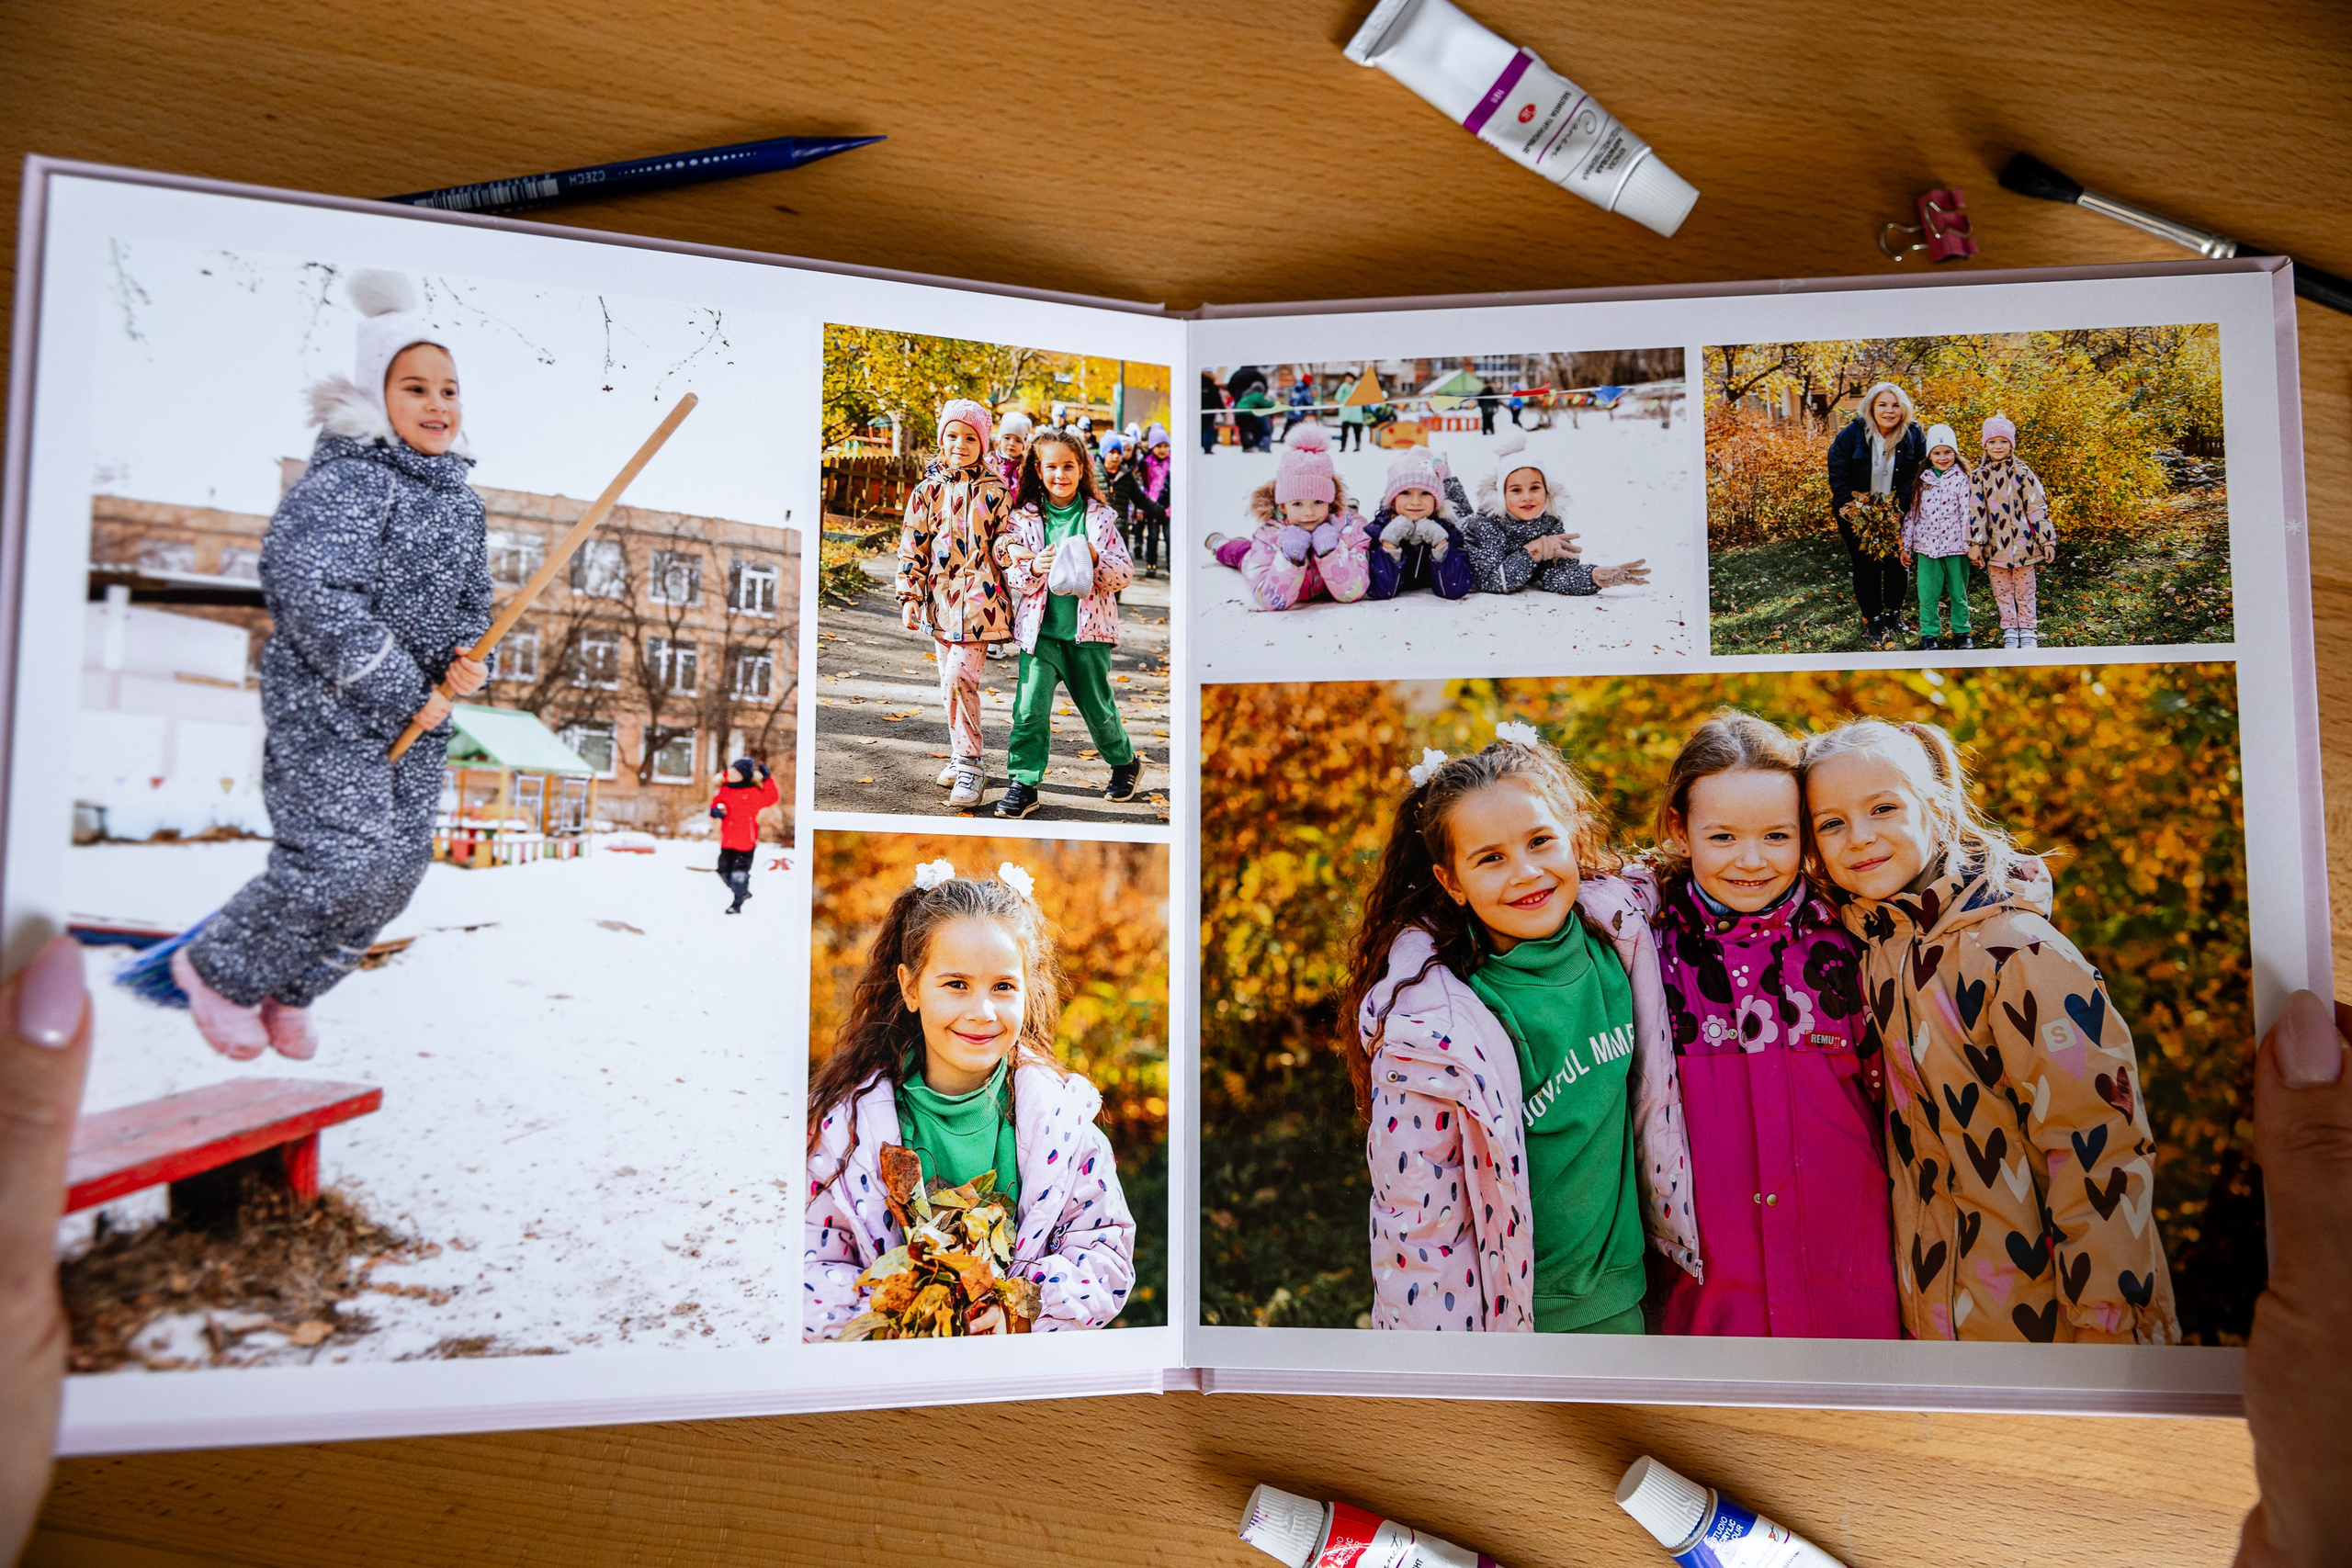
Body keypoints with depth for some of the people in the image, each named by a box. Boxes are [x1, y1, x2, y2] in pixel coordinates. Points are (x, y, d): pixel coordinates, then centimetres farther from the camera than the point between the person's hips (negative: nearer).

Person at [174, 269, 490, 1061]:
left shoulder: (462, 501, 13)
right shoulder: (344, 480, -13)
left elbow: (473, 603, 21)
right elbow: (319, 599, -23)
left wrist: (468, 660, -2)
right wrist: (400, 694, -21)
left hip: (418, 715, 8)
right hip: (328, 707, -8)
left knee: (401, 865, 8)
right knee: (343, 862, -12)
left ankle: (288, 993, 29)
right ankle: (218, 969, 16)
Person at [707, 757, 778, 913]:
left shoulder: (754, 793, -12)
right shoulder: (725, 789, 4)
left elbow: (772, 797, -24)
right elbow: (715, 802, 16)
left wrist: (767, 778, -27)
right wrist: (716, 810, -6)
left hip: (746, 841, -6)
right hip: (727, 840, 6)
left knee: (739, 874, -6)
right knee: (725, 872, 13)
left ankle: (737, 904, 15)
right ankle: (743, 892, 39)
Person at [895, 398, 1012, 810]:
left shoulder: (993, 491, 1)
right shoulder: (929, 490, 7)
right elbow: (912, 547, 9)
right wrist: (910, 596, 5)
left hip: (980, 599, -4)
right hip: (941, 599, 4)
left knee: (959, 678, -16)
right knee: (950, 683, 10)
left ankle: (968, 766, -8)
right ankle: (960, 756, 26)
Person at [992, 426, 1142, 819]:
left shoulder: (1099, 516, 1)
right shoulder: (1024, 516, 3)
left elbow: (1124, 574, 0)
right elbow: (1011, 576, 2)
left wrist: (1095, 560, -19)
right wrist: (1034, 568, -19)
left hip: (1089, 628, -1)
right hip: (1040, 629, 1)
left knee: (1097, 707, 10)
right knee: (1029, 708, -7)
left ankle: (1125, 762, 34)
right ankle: (1024, 784, 2)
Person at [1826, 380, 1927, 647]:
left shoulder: (1914, 435, -7)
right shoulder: (1853, 433, -12)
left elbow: (1915, 475, -7)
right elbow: (1838, 475, -10)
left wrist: (1898, 509, -18)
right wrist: (1853, 508, -17)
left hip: (1896, 514, 2)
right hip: (1857, 514, -1)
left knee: (1896, 563, 11)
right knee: (1865, 567, 4)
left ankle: (1894, 612, 28)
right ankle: (1872, 620, 14)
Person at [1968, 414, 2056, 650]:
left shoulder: (2022, 473, -1)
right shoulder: (1978, 477, 1)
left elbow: (2037, 508, -1)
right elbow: (1976, 512, -2)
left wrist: (2047, 540, -3)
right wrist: (1975, 543, -8)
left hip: (2022, 543, -1)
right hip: (1995, 547, 1)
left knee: (2026, 590, 7)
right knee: (2002, 592, 8)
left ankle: (2028, 632, 16)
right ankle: (2010, 633, 18)